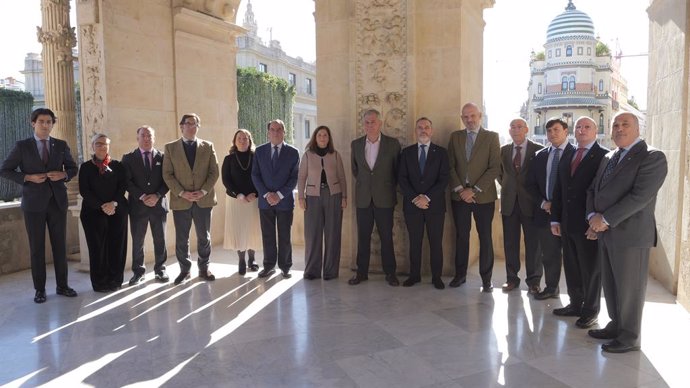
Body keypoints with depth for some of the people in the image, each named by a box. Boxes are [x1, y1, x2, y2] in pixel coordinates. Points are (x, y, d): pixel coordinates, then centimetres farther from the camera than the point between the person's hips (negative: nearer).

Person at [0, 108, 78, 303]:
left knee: (60, 245, 7)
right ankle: (40, 289, 14)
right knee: (37, 247, 5)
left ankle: (62, 285, 17)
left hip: (57, 201, 2)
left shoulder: (61, 145, 6)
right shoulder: (22, 146, 0)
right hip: (34, 203, -2)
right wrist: (27, 177, -12)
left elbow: (73, 168, 14)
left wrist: (63, 174, -7)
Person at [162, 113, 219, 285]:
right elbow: (167, 174, -1)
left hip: (204, 200, 1)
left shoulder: (208, 146, 7)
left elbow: (214, 172, 3)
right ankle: (184, 270, 20)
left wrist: (203, 191, -10)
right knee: (181, 238, 6)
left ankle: (204, 268, 22)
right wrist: (181, 193, -12)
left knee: (204, 237, 8)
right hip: (180, 200, -1)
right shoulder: (170, 147, 5)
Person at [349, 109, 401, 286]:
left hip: (384, 198, -2)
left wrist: (390, 187, 8)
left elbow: (397, 170, 6)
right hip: (363, 198, 2)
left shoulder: (392, 144, -3)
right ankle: (361, 272, 18)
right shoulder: (355, 144, 4)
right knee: (363, 237, 8)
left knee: (386, 237, 4)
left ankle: (390, 273, 16)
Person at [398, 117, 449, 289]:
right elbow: (402, 178, 2)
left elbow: (444, 179, -3)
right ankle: (414, 275, 16)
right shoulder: (407, 152, 9)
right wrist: (415, 198, -10)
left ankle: (436, 277, 13)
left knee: (436, 242, 3)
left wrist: (427, 197, -13)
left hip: (435, 204, -1)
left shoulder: (441, 152, 4)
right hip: (412, 204, 1)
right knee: (414, 241, 6)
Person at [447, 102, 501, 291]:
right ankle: (460, 274, 21)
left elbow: (495, 168, -7)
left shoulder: (492, 137, 0)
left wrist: (474, 190, -13)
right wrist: (460, 189, -8)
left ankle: (486, 279, 13)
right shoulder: (455, 137, 8)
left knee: (485, 238, 4)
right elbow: (450, 166, 4)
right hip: (459, 196, 3)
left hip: (483, 196, -2)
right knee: (461, 236, 9)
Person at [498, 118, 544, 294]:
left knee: (533, 243, 2)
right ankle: (512, 278, 18)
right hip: (509, 202, 3)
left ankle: (533, 281, 12)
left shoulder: (538, 150, -1)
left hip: (530, 202, -3)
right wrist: (507, 185, 9)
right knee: (510, 242, 7)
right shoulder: (503, 150, 9)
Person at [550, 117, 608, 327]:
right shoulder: (567, 155, 12)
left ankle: (591, 310, 22)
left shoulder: (604, 156, -7)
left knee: (591, 268, 7)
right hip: (567, 223, 6)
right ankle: (575, 303, 30)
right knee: (571, 266, 15)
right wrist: (555, 219, 8)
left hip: (590, 224, -6)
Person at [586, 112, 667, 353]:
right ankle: (616, 326, 30)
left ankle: (630, 337, 17)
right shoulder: (608, 158, 15)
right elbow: (593, 189, 15)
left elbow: (640, 196, -19)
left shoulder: (652, 157, -9)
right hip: (606, 233, 7)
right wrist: (593, 216, -4)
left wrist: (605, 219, -17)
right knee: (610, 284, 15)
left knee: (629, 288, 3)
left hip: (630, 234, -7)